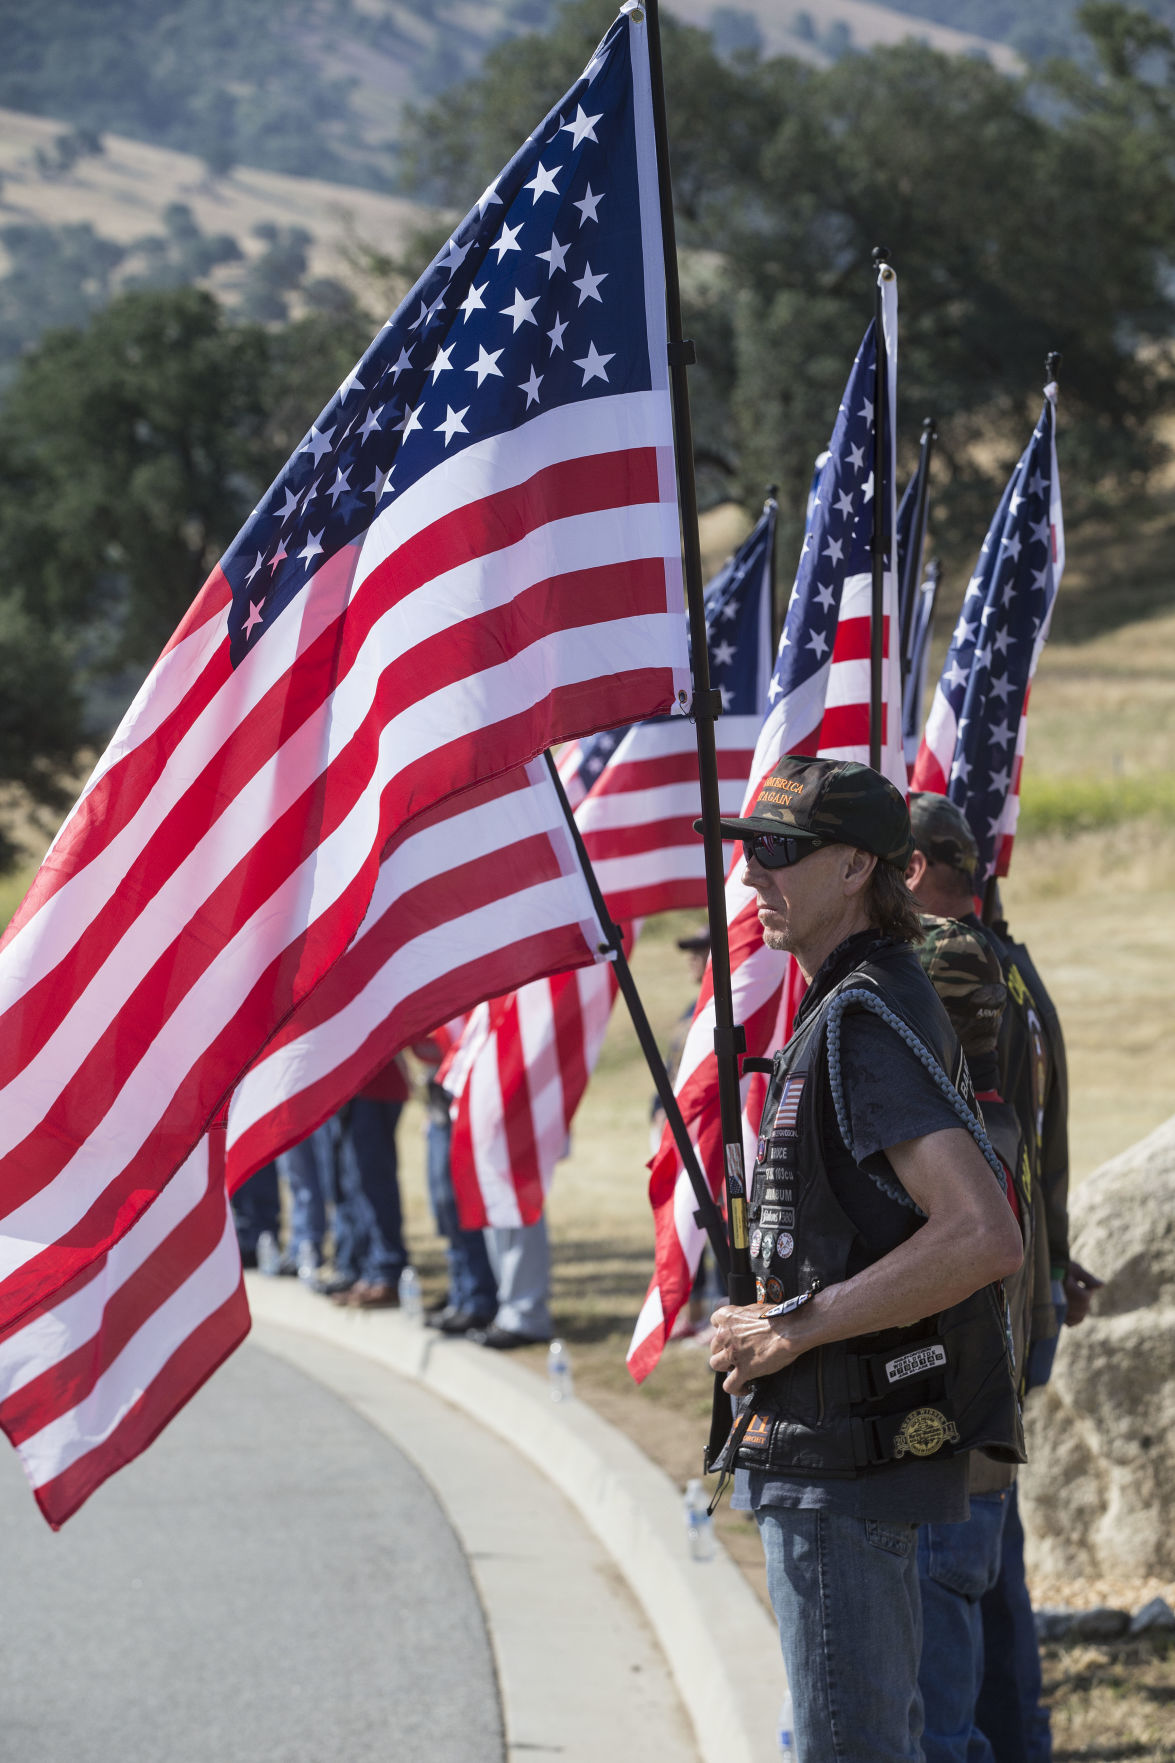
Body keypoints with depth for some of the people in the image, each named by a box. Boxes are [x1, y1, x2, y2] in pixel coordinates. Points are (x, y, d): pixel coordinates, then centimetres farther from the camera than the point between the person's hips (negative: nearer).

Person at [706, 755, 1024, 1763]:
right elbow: (955, 1215, 26)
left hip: (844, 1455, -11)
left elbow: (985, 1236, -30)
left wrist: (791, 1328, -21)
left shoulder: (865, 1021, -19)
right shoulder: (874, 1006, 14)